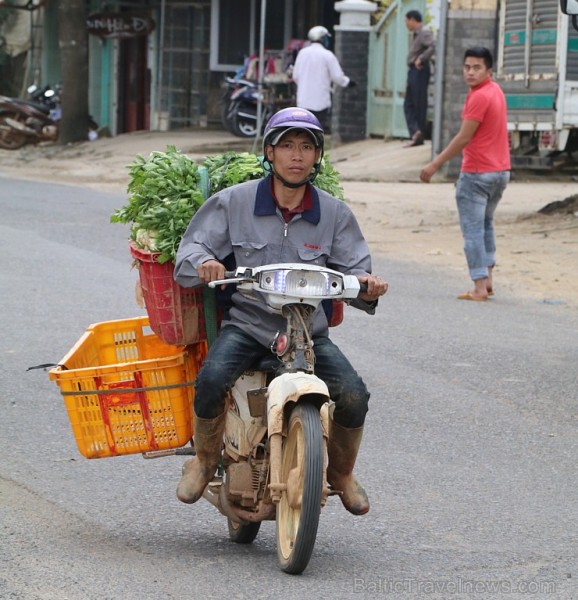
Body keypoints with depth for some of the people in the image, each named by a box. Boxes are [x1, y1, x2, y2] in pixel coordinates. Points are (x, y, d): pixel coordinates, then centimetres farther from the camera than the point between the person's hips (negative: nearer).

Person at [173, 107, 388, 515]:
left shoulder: (335, 214, 6)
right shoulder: (233, 202, 1)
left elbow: (353, 268, 4)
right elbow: (188, 254, 0)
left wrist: (366, 284, -21)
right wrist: (203, 263, -25)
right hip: (246, 325, -1)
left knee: (354, 396, -22)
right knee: (212, 380, -32)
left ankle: (342, 473, 10)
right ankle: (205, 462, -2)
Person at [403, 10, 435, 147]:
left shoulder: (424, 33, -12)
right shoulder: (417, 34, 17)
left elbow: (432, 46, -28)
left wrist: (421, 59, -24)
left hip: (420, 71, -10)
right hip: (413, 70, 10)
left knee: (419, 105, -3)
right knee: (408, 104, 4)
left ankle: (419, 135, 2)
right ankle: (415, 132, -4)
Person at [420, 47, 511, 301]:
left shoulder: (479, 97, -18)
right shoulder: (495, 90, 11)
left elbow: (464, 138, -18)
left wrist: (435, 164, -14)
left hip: (477, 173, -9)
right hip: (501, 170, 9)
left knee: (472, 229, -4)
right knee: (486, 225, 20)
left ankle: (480, 287, -7)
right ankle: (487, 279, 19)